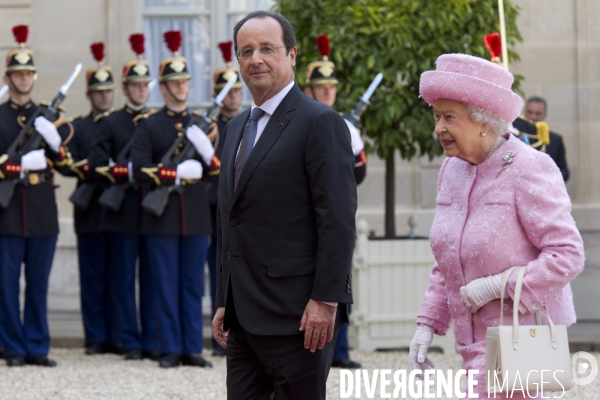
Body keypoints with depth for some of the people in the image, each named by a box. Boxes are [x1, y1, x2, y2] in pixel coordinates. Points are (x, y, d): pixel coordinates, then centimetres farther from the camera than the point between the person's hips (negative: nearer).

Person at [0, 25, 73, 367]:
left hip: (43, 212, 3)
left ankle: (38, 348, 10)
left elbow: (64, 164, 9)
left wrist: (56, 142, -9)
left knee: (39, 285, 5)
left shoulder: (50, 117, 13)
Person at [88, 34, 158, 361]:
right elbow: (96, 162, -3)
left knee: (152, 280, 3)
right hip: (123, 213, -2)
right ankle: (131, 343, 6)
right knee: (125, 281, 1)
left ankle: (152, 342, 8)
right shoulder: (110, 124, 5)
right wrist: (124, 174, -17)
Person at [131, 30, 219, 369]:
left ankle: (192, 349, 8)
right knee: (167, 286, -1)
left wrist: (209, 151, -13)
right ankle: (170, 350, 3)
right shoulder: (148, 126, 2)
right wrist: (180, 172, -15)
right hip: (162, 216, -3)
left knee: (193, 285, 4)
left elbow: (217, 172, 7)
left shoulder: (202, 125, 12)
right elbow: (141, 170, -8)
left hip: (196, 215, 3)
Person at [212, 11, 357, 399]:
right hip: (244, 316, 8)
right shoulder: (237, 127, 18)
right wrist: (224, 302, 18)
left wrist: (325, 300, -19)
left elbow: (338, 218, -14)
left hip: (297, 313, -8)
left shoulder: (320, 122, -8)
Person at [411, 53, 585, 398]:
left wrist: (497, 286, -21)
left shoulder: (528, 169, -13)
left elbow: (567, 255, -17)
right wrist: (429, 323, 7)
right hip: (477, 342, 8)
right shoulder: (453, 170, 9)